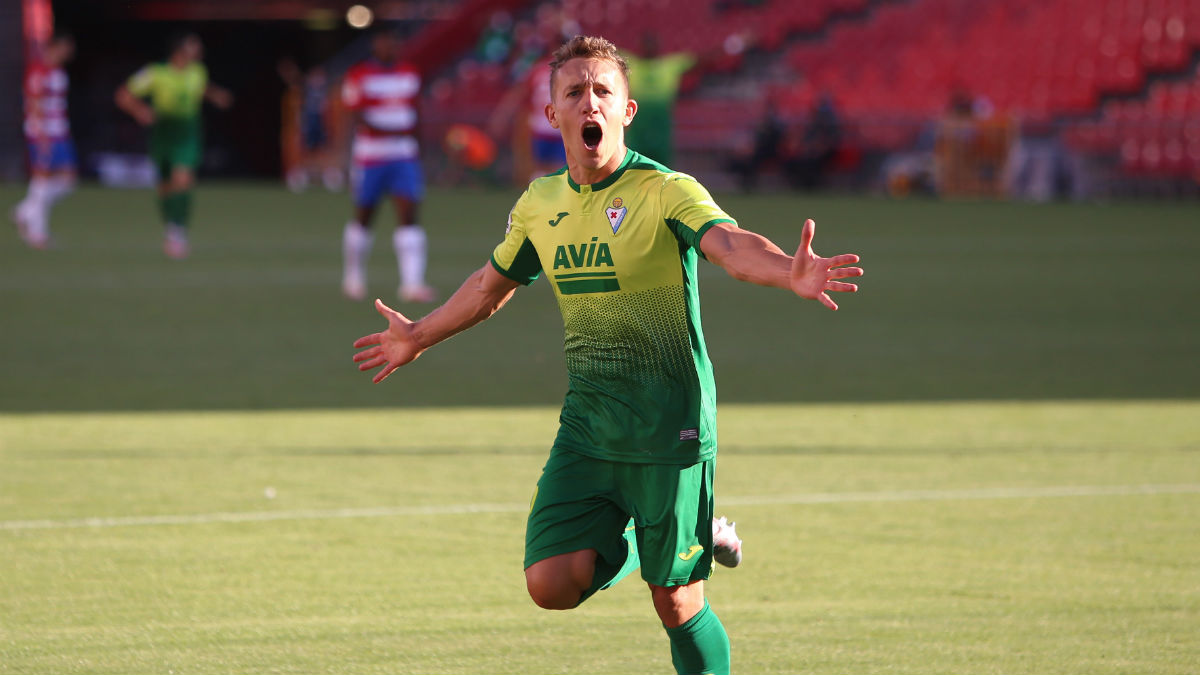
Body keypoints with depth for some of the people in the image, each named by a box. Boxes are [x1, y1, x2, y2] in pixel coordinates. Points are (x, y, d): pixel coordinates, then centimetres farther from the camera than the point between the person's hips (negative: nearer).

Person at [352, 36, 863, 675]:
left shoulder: (666, 192, -12)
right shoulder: (539, 204, 6)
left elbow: (729, 244, -32)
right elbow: (492, 283, 25)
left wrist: (790, 273, -53)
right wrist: (419, 336, 39)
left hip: (670, 428, -5)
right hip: (586, 425, 5)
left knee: (676, 604, -2)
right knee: (552, 584, -7)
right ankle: (626, 544, 23)